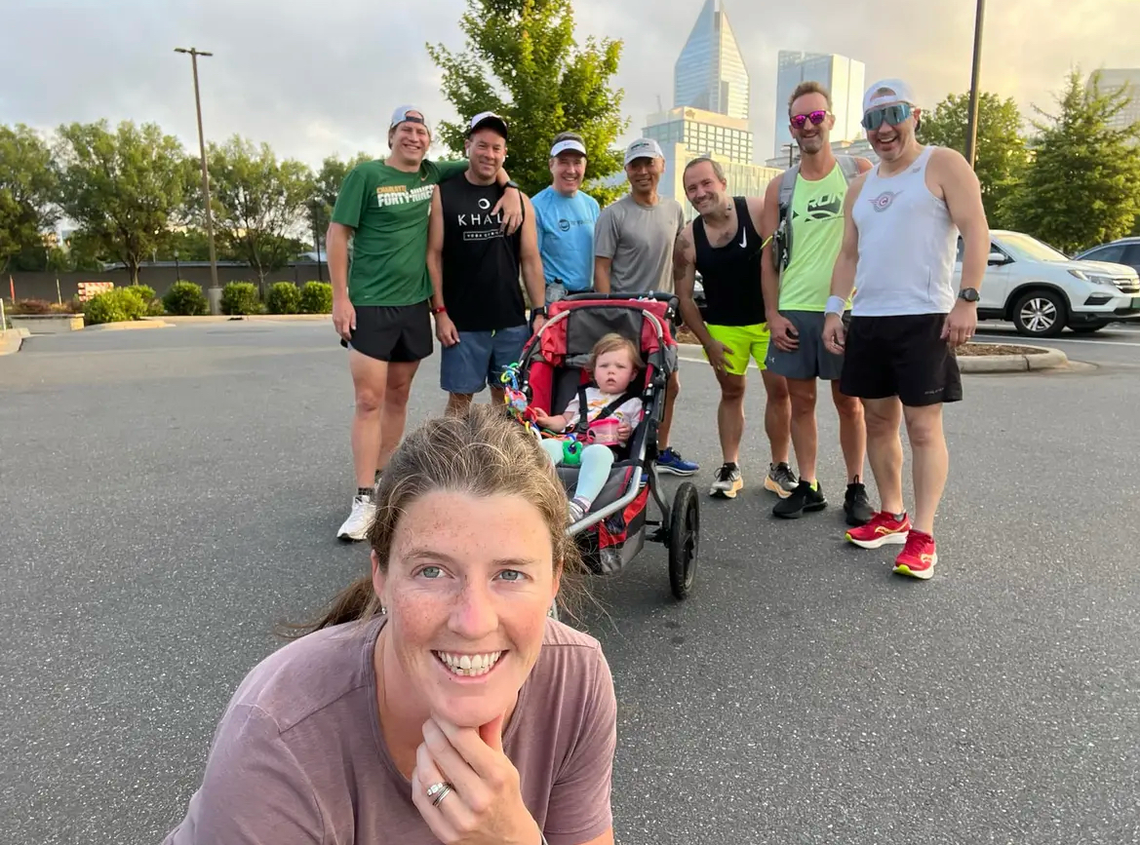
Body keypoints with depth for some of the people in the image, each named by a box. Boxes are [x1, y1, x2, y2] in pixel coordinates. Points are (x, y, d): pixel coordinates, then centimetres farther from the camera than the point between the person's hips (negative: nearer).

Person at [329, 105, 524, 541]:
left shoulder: (433, 174, 8)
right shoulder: (366, 175, -4)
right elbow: (337, 234, -5)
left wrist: (510, 189, -2)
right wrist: (340, 297, -11)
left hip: (414, 305, 5)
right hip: (369, 305, -5)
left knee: (398, 397, 11)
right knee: (369, 401, -7)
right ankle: (364, 501, -3)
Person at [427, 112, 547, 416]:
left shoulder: (519, 200, 9)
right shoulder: (442, 194, 0)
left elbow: (530, 260, 9)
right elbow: (433, 256, -2)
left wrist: (539, 312, 2)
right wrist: (439, 311, -9)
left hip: (512, 321, 3)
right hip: (462, 322, -3)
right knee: (460, 397, 2)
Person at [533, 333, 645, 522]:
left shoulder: (633, 404, 21)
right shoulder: (585, 395, 31)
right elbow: (565, 420, 31)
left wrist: (629, 434, -9)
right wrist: (548, 421, 10)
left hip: (601, 448, -4)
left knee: (599, 453, -40)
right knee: (547, 445, -29)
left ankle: (579, 505, -58)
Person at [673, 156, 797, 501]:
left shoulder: (759, 211, -15)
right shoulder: (688, 240, -8)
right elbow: (684, 296, -2)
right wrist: (707, 342, -5)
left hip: (769, 319, -1)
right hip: (723, 327, 2)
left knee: (779, 390, 0)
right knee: (731, 393, 10)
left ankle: (779, 468, 13)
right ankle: (730, 468, 17)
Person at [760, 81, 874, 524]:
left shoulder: (860, 173, 4)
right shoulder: (780, 187, 9)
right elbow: (770, 256, 9)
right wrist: (773, 314, 1)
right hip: (794, 311, 2)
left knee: (849, 402, 4)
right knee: (801, 400, 6)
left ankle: (856, 488, 16)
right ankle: (808, 486, 18)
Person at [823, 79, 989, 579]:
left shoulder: (943, 165, 1)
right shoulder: (861, 186, 19)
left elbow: (976, 231, -8)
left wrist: (967, 299, -17)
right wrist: (834, 310, 8)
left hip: (923, 319, -6)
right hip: (866, 321, 7)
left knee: (923, 427, -6)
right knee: (879, 421, 10)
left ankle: (923, 536, -2)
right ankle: (891, 516, 21)